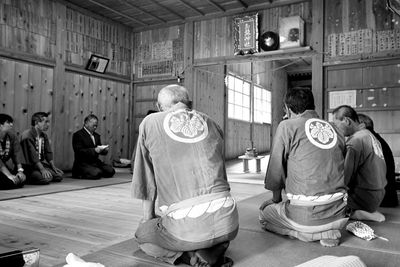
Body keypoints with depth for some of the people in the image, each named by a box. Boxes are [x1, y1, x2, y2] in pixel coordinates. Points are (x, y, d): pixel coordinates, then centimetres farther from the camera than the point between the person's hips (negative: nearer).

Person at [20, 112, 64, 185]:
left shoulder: (44, 135, 11)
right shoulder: (27, 136, -15)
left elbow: (48, 152, 10)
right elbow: (32, 155, -22)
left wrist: (53, 167, -1)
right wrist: (42, 170, -27)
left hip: (41, 163, 8)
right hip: (29, 166, -8)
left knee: (59, 175, -7)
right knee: (47, 178, -29)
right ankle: (27, 178, -2)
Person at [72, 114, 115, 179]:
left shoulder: (96, 135, 17)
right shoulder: (77, 135, -6)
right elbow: (79, 151, -16)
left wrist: (104, 150, -6)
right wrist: (94, 150, -25)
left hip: (95, 162, 7)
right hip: (83, 163, -6)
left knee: (111, 171, -14)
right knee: (96, 174, -30)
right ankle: (79, 174, -4)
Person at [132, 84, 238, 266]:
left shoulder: (150, 123, 8)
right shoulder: (210, 123, 16)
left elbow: (146, 181, 11)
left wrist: (147, 219, 25)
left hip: (186, 223, -3)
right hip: (227, 221, 4)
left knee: (142, 234, 27)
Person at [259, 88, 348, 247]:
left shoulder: (287, 126, -4)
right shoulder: (333, 128, 10)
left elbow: (275, 170, -1)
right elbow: (344, 169, 16)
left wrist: (276, 199, 17)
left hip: (307, 214, -6)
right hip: (339, 214, 6)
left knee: (264, 211, 18)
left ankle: (316, 233, 2)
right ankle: (329, 229, 8)